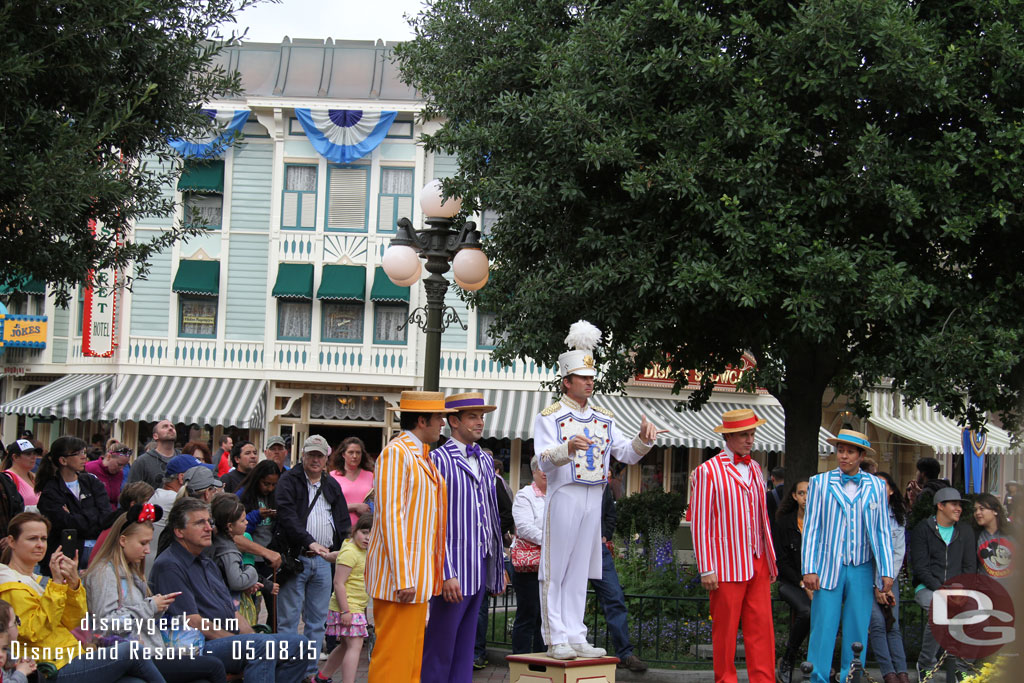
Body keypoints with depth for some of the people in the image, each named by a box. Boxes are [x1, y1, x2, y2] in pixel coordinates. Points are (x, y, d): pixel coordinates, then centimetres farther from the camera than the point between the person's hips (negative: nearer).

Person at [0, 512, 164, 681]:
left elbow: (72, 622, 11)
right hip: (56, 672, -8)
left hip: (70, 659, 8)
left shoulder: (35, 580, 20)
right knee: (132, 651, -17)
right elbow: (36, 632, -20)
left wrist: (73, 583, -6)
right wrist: (56, 583, -19)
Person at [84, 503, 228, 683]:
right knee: (214, 666, -16)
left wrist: (157, 608, 4)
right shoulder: (103, 573, -7)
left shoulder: (129, 571, 23)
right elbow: (105, 622, -18)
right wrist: (149, 607, -13)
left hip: (151, 652, 9)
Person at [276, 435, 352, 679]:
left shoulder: (332, 486, 17)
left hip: (324, 561, 5)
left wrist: (340, 551, 7)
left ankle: (310, 671, 15)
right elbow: (286, 515, -14)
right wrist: (310, 542, -23)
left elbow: (344, 523, 22)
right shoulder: (289, 481, 0)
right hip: (296, 557, -5)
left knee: (317, 622, 9)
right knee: (288, 620, -5)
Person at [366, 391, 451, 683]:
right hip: (400, 575, -9)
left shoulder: (422, 457, 18)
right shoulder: (396, 453, -11)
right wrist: (403, 577, -22)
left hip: (418, 576, 9)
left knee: (412, 656, 11)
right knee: (393, 658, -7)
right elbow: (390, 516, -17)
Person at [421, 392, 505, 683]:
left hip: (481, 569, 7)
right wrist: (447, 573, -18)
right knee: (440, 647, -4)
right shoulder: (439, 459, -8)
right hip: (454, 568, -7)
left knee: (465, 647, 10)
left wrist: (498, 569, 16)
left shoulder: (485, 461, 16)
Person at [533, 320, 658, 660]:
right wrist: (568, 448, -34)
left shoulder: (603, 419, 15)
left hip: (593, 499, 6)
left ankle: (576, 637, 13)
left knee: (580, 571, 9)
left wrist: (643, 440, -8)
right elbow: (545, 461, -14)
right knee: (555, 571, -3)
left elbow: (626, 454, 13)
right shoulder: (550, 416, -2)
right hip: (564, 497, -6)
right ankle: (557, 640, 1)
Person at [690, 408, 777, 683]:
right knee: (725, 629, 1)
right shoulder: (708, 472, -5)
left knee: (762, 627, 1)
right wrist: (706, 569, -11)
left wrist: (771, 559, 14)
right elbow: (700, 524, -6)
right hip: (727, 565, -5)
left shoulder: (755, 468, 14)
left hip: (757, 564, 5)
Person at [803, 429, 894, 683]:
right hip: (828, 568, -1)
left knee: (857, 631, 4)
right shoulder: (819, 482, 4)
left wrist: (887, 571, 3)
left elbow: (883, 531, 8)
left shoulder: (876, 486, 7)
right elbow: (811, 527, 3)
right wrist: (809, 569, -4)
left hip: (862, 569, 1)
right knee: (823, 629, -4)